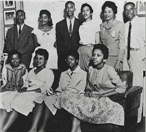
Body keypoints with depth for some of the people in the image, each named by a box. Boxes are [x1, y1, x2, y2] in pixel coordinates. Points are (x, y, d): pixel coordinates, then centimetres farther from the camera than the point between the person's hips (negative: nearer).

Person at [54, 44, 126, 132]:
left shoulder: (109, 70, -9)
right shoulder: (91, 69, 8)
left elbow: (122, 88, -13)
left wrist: (100, 95, -14)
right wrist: (88, 91, -4)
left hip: (104, 100, -6)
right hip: (92, 98, 6)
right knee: (67, 95, -17)